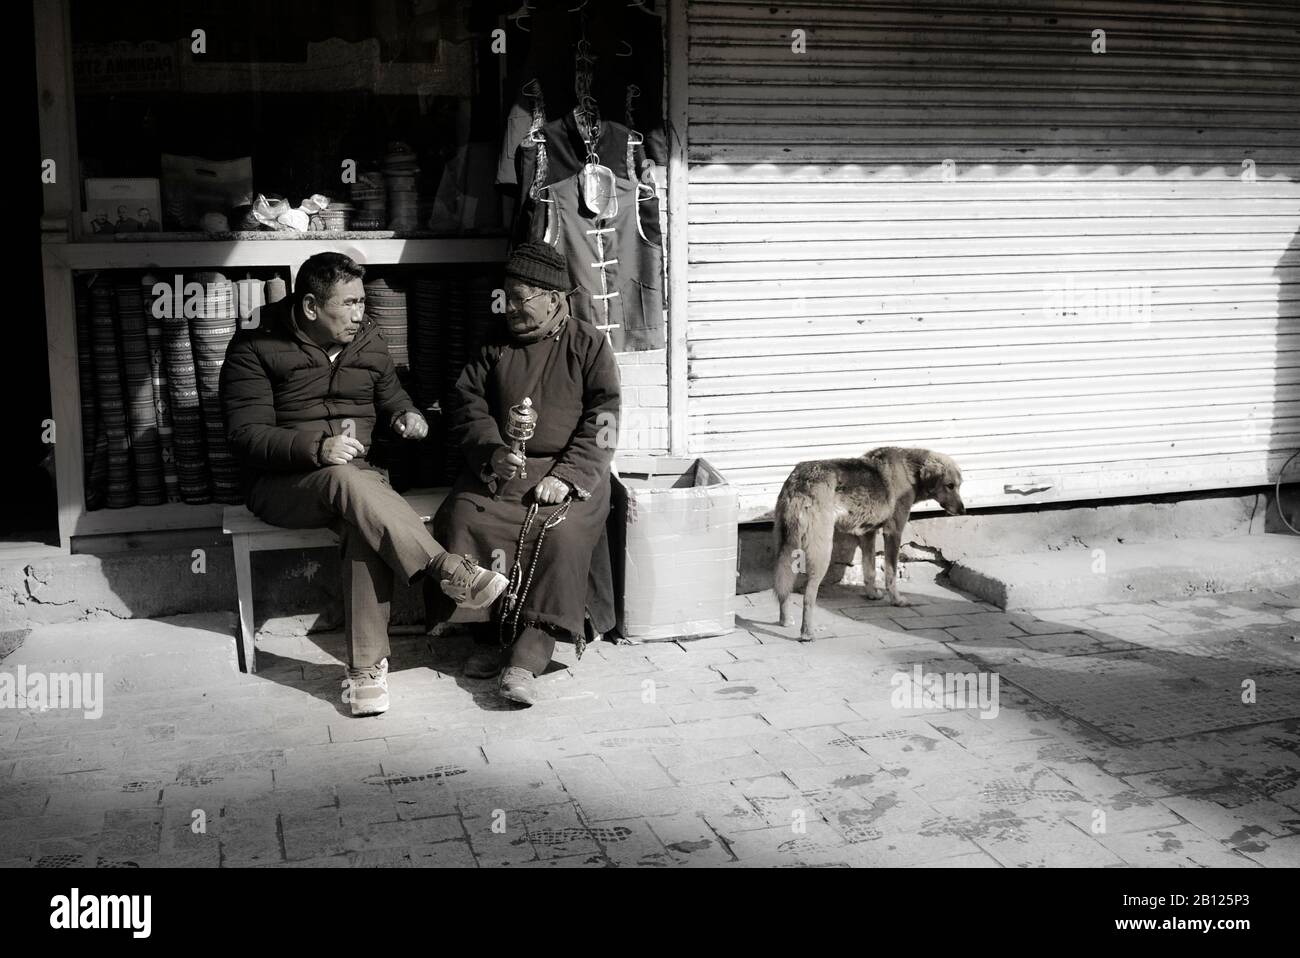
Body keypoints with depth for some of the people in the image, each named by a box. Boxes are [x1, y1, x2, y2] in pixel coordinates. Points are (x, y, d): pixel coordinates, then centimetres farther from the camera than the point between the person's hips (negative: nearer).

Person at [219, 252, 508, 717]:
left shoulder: (367, 341, 12)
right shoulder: (255, 348, -4)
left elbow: (391, 396, 27)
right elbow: (245, 435, -12)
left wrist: (407, 415, 1)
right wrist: (317, 448, -28)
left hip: (357, 477, 4)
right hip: (282, 483, -3)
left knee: (367, 529, -33)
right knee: (348, 480, -39)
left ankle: (367, 665, -33)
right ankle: (448, 570, -38)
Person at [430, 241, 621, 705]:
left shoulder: (588, 344, 6)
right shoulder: (495, 346, 16)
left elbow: (602, 421, -3)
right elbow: (466, 405, 10)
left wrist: (566, 477, -16)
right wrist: (492, 453, -10)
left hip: (569, 471, -3)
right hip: (500, 469, 3)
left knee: (561, 532, -32)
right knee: (462, 520, -25)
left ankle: (528, 657, -31)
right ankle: (496, 636, -15)